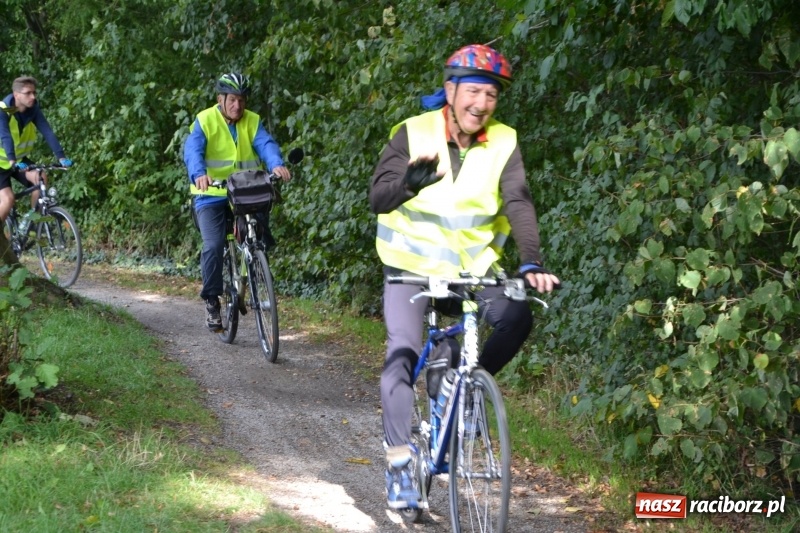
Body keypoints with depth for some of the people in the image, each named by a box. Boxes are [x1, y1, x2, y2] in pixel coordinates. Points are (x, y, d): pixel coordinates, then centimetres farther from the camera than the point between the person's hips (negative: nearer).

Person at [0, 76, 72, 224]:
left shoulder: (33, 109, -11)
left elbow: (47, 132, -20)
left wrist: (61, 157, -33)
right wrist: (13, 162, -53)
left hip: (20, 159, 5)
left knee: (41, 178, -21)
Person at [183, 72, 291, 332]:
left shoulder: (252, 122, 5)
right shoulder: (205, 121, -4)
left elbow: (266, 144, -12)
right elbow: (192, 150, -18)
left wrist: (276, 165, -35)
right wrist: (199, 174, -39)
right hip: (212, 195, -3)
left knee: (262, 238, -14)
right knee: (213, 246, -18)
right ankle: (211, 301, -3)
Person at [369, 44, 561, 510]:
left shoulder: (503, 143, -9)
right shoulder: (414, 134, -14)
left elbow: (519, 204, -19)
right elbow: (378, 199, -23)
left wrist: (532, 264, -35)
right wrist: (411, 183, -46)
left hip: (472, 266, 2)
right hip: (412, 265, -2)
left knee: (518, 318, -21)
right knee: (403, 354, -16)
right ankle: (401, 461, -8)